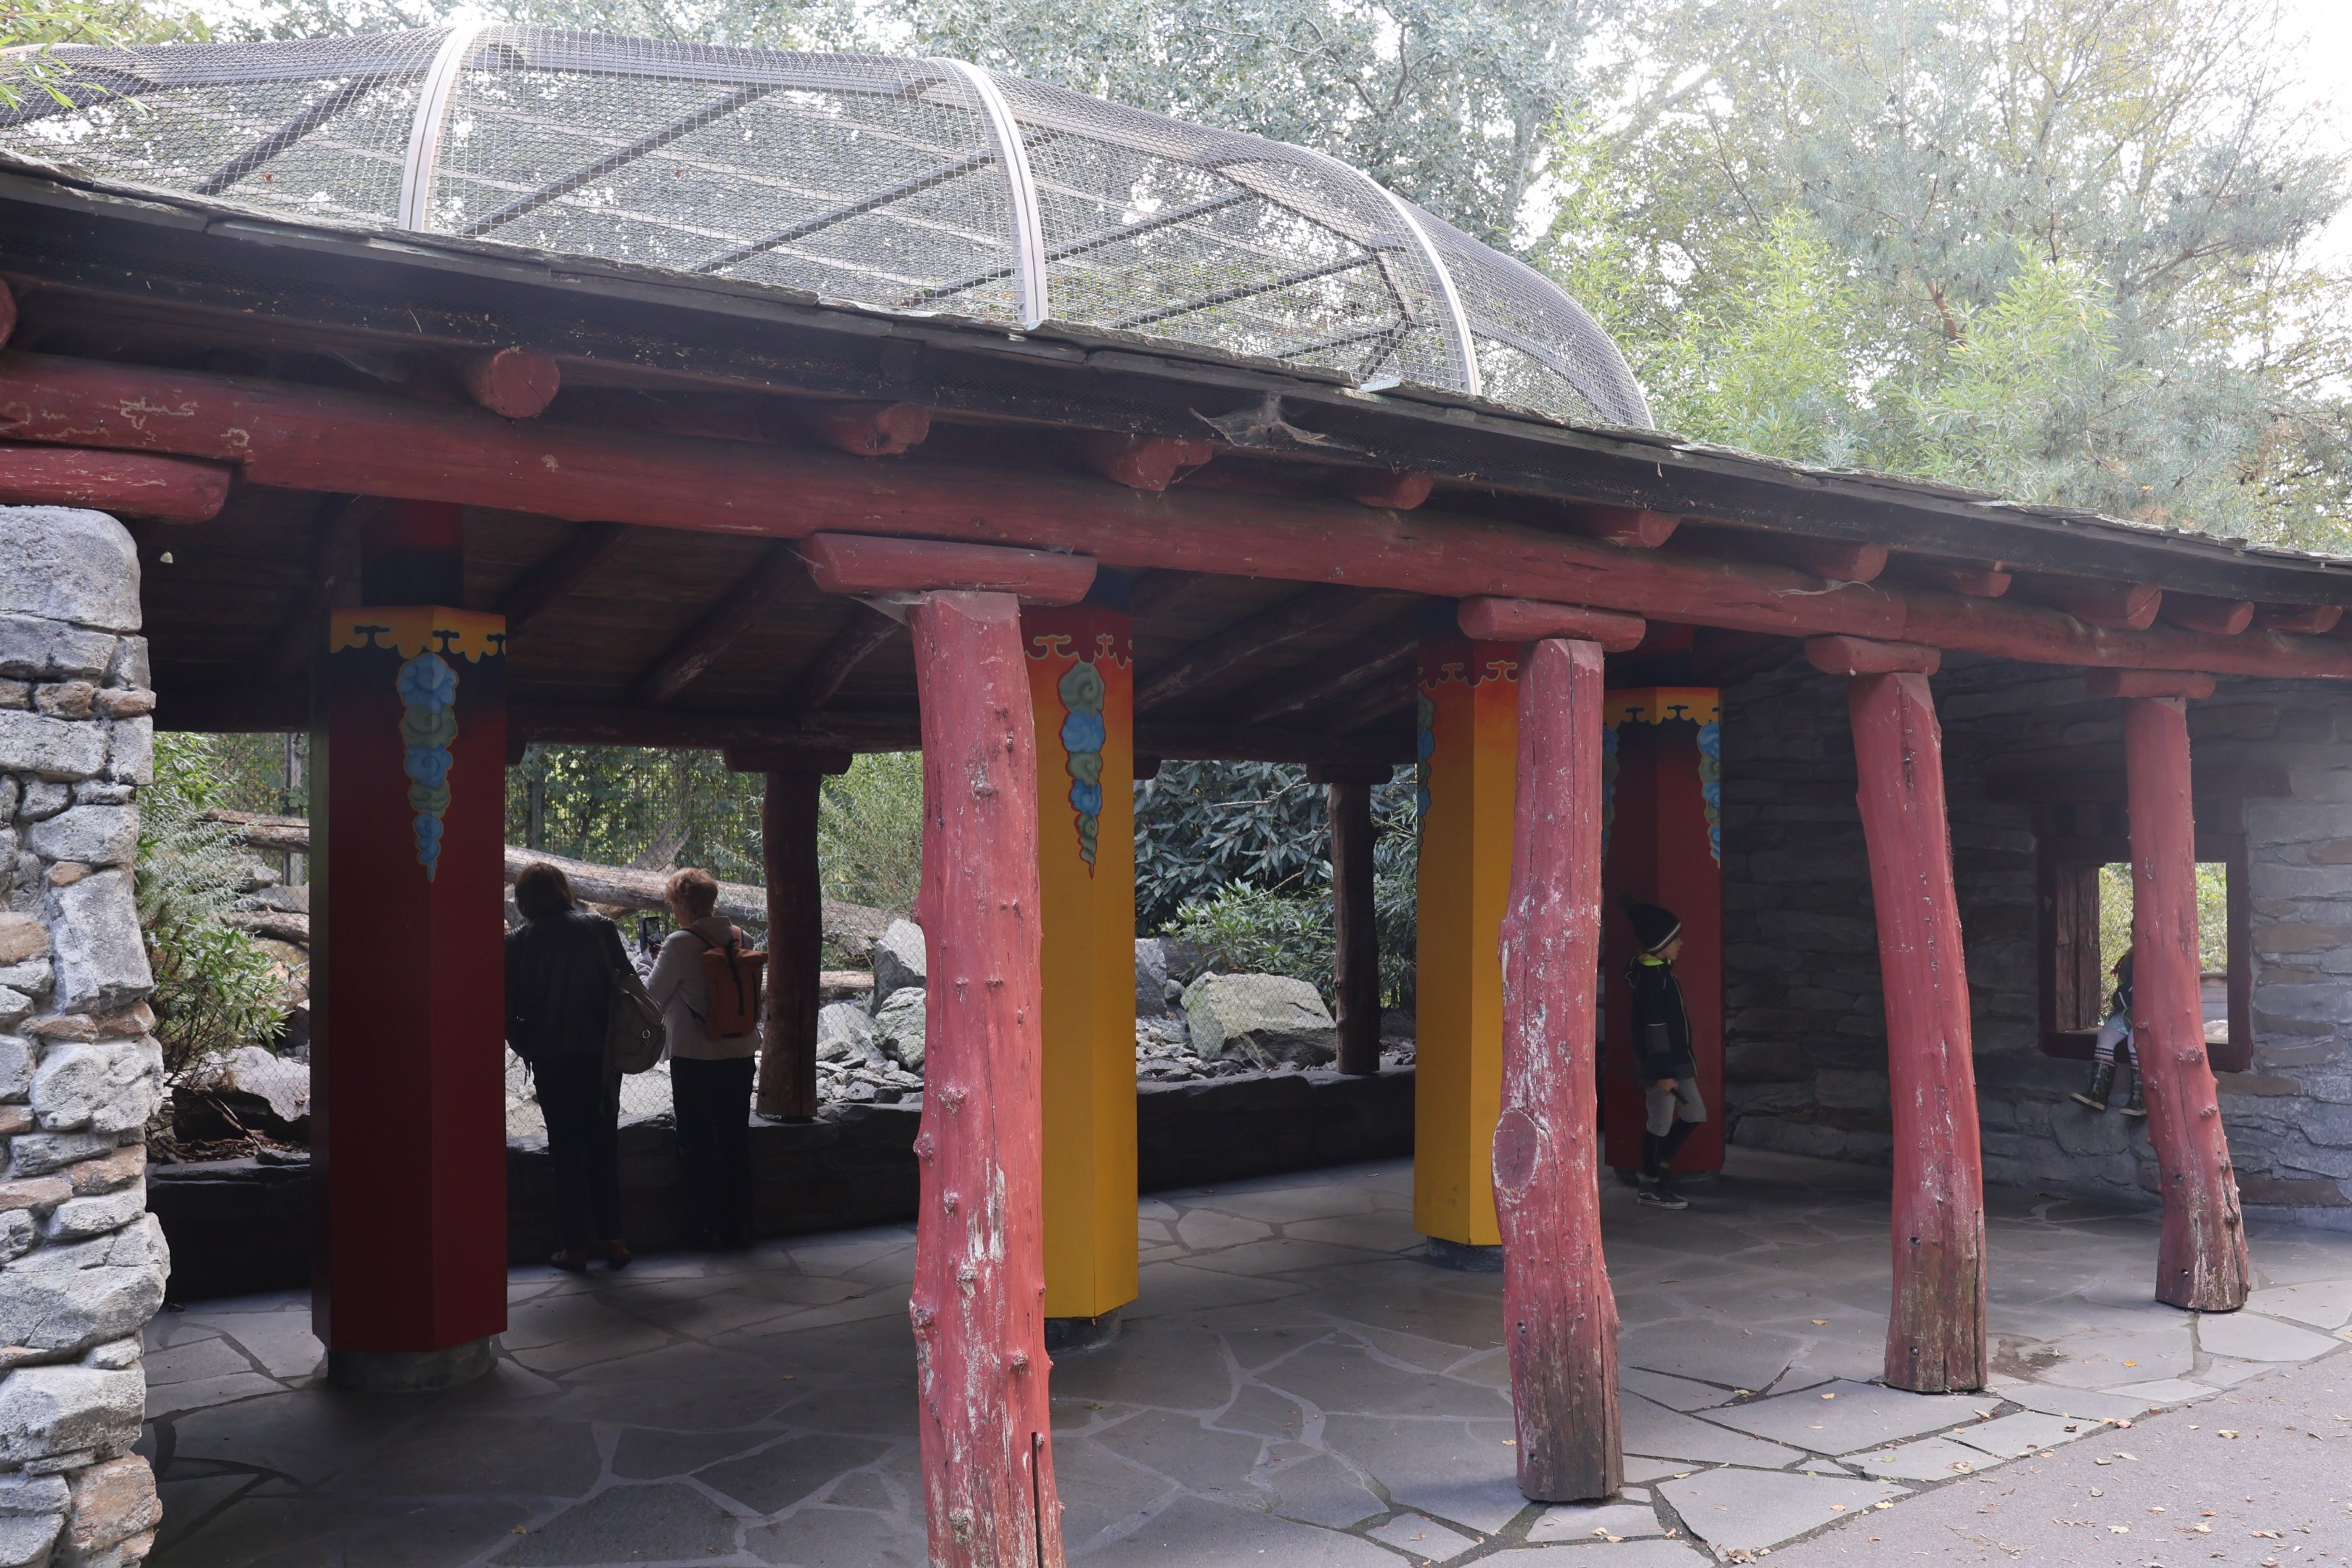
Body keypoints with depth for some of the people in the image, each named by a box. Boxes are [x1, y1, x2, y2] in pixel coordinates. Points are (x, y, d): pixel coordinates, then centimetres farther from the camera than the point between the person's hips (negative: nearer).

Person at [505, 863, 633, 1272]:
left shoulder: (517, 943, -6)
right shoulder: (600, 928, -3)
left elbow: (509, 1010, -6)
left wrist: (527, 1047, 8)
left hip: (551, 1060, -1)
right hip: (602, 1055, 1)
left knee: (566, 1150, 9)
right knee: (604, 1146, 13)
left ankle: (576, 1245, 11)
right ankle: (612, 1239, 15)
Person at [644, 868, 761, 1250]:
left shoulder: (680, 944, -14)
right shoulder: (739, 939, 2)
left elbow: (652, 999, -4)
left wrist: (649, 963, 11)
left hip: (694, 1057, -5)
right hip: (740, 1053, 5)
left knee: (697, 1143, 8)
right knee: (736, 1140, 13)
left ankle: (705, 1228, 13)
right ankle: (738, 1225, 20)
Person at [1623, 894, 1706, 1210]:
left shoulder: (1660, 970, 9)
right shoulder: (1651, 977, -19)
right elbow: (1654, 1027, -22)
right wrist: (1664, 1072, -22)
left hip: (1676, 1061, 10)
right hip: (1659, 1064, -10)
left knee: (1694, 1115, 15)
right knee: (1661, 1124, 1)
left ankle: (1658, 1170, 23)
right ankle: (1649, 1185, 14)